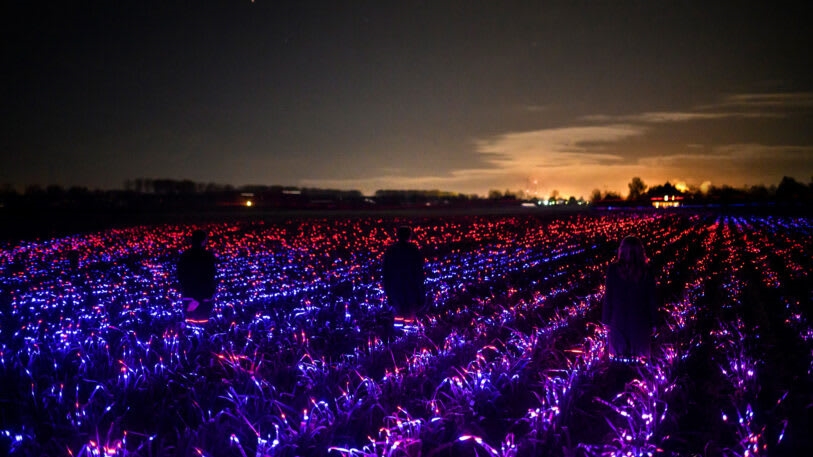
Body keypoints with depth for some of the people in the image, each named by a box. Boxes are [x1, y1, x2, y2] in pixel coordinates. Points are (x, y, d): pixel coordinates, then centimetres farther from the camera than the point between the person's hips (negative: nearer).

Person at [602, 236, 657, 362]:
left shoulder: (613, 269, -10)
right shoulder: (646, 271, -6)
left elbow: (608, 296, -6)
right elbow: (651, 299, -2)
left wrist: (606, 320, 1)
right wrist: (652, 323, 7)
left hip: (618, 319, -1)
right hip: (640, 321, 1)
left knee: (619, 357, 10)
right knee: (639, 355, 12)